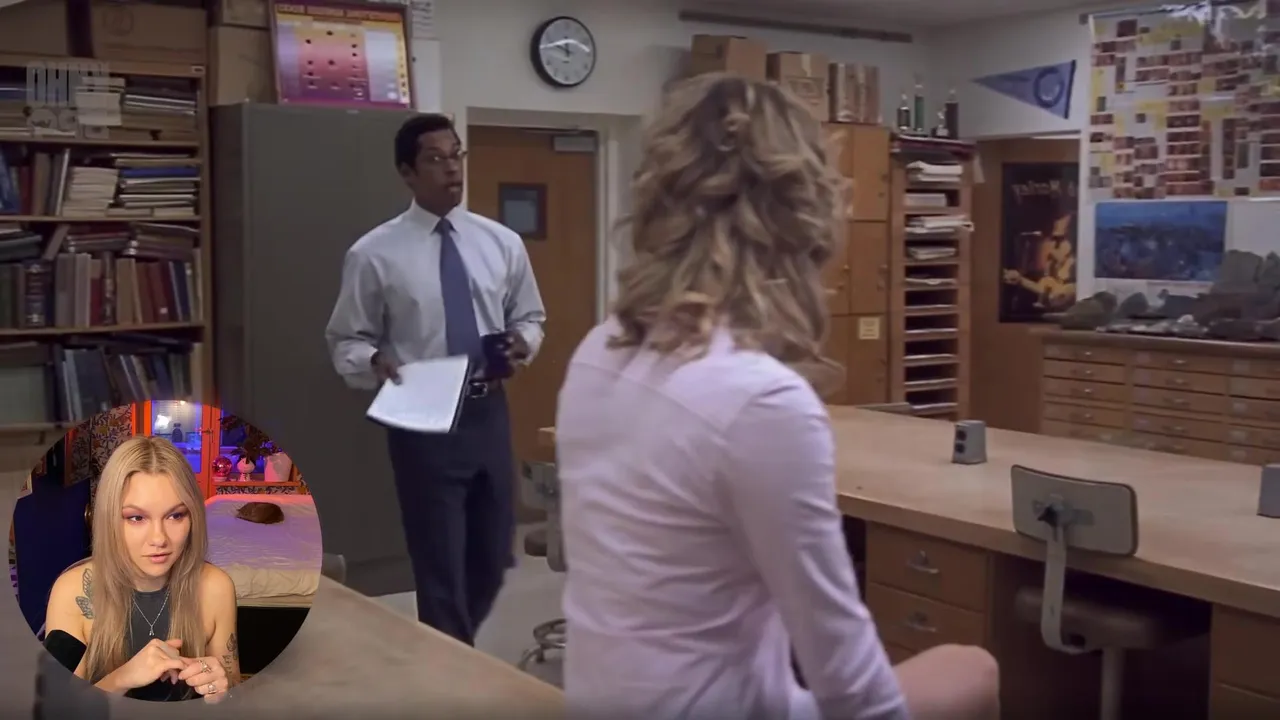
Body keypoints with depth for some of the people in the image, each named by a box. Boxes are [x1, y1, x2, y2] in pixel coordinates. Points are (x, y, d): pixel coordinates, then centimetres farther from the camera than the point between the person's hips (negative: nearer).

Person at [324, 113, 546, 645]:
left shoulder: (502, 242, 5)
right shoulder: (375, 253, -5)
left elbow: (530, 316, 15)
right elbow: (346, 341, 1)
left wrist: (523, 341, -8)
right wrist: (374, 361, -21)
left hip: (488, 413, 4)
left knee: (492, 559, 15)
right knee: (441, 567, 1)